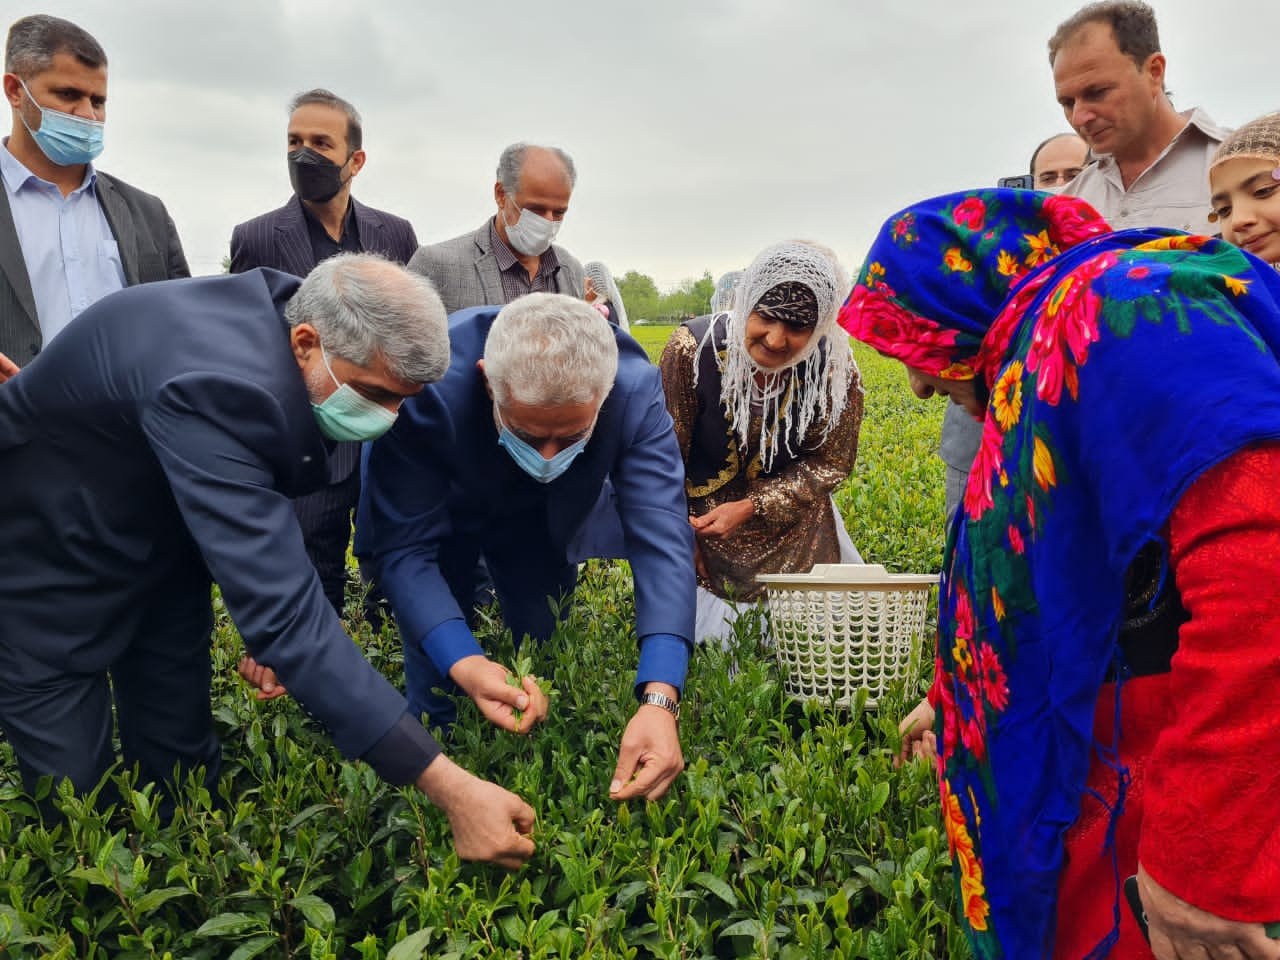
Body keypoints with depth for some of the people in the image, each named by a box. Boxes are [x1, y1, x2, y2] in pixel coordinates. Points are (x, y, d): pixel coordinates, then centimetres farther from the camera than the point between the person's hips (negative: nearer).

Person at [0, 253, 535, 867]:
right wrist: (449, 788, -46)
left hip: (161, 545, 7)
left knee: (183, 772, 11)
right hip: (51, 561, -6)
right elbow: (283, 612, -46)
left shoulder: (298, 315, -15)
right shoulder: (215, 385, -41)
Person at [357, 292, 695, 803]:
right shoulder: (428, 390, -41)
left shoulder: (636, 391, -37)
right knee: (436, 688, -1)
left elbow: (662, 538, -40)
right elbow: (405, 549, -34)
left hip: (540, 522, 2)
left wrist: (659, 699, -51)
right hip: (434, 507, -1)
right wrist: (463, 663, -50)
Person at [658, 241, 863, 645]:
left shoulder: (834, 368, -19)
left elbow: (828, 464, -7)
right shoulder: (694, 348, -24)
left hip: (790, 519, 2)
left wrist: (749, 508, -18)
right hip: (698, 517, -1)